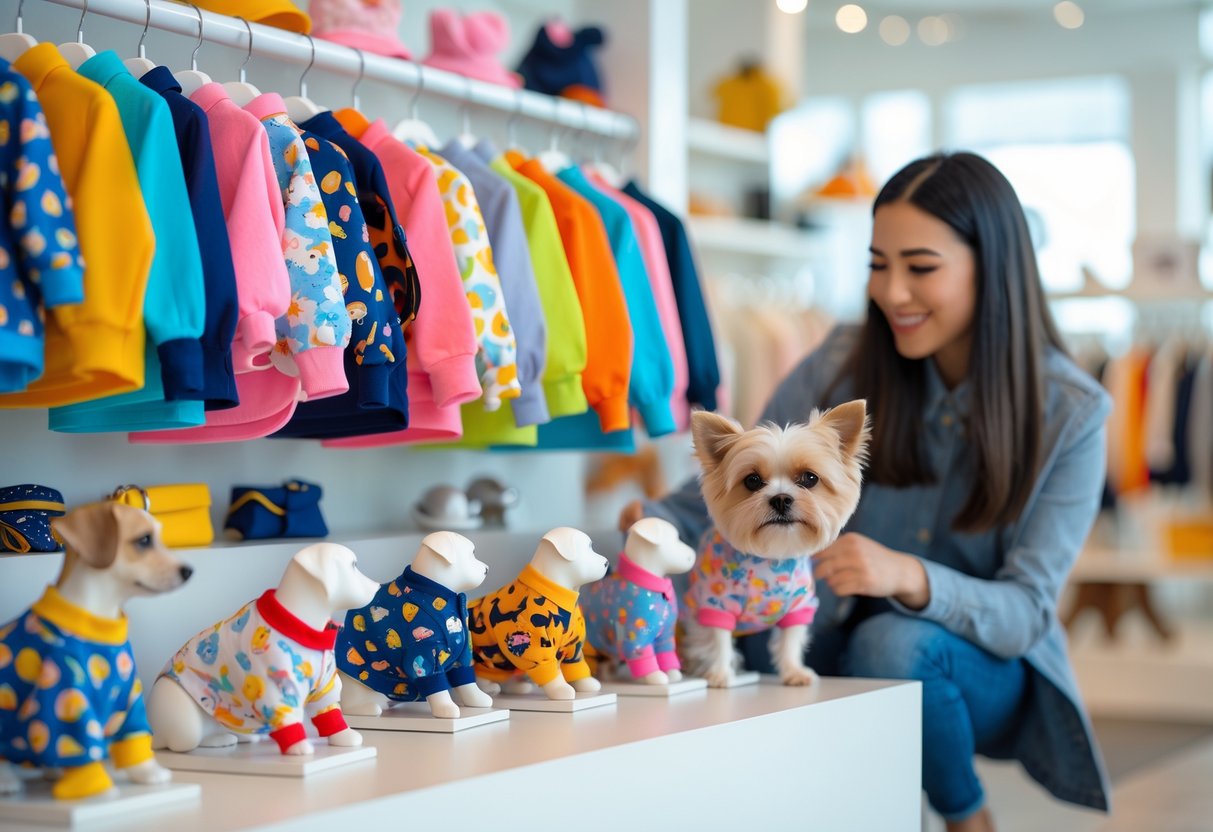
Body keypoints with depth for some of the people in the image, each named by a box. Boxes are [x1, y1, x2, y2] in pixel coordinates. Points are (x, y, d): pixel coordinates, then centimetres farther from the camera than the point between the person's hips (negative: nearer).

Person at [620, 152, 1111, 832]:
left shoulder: (1071, 413, -14)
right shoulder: (845, 368, -9)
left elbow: (1024, 613, -17)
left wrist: (909, 576, -37)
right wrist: (658, 520, -28)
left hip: (989, 672, -1)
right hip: (845, 649, 1)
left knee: (894, 642, -34)